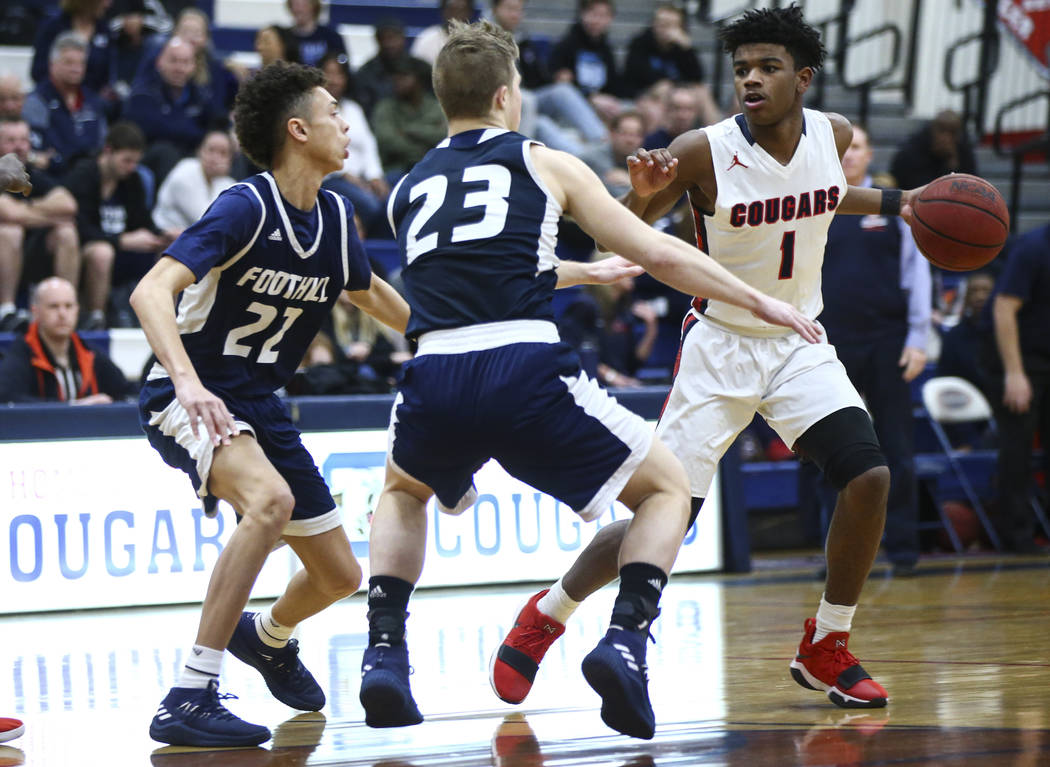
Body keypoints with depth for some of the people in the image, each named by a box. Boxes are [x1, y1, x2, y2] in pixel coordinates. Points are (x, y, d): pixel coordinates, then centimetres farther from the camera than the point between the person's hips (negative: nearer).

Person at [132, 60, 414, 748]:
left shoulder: (333, 215, 3)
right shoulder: (247, 207, -20)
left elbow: (370, 293, 24)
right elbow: (152, 291, -31)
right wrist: (188, 382, -45)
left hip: (258, 405, 8)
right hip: (189, 398, -8)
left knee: (339, 575, 11)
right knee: (270, 499, -37)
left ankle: (269, 638, 48)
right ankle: (189, 699, -34)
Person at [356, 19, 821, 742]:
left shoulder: (408, 189, 26)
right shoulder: (544, 163, 15)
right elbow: (660, 254, 12)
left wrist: (593, 270, 58)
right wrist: (761, 302, 23)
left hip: (435, 382, 3)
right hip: (528, 371, -3)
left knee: (402, 493, 36)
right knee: (667, 488, 18)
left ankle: (384, 653, 16)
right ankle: (625, 641, -5)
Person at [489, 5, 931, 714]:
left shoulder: (834, 135, -3)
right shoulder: (703, 152, -19)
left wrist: (895, 203, 13)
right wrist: (642, 196, -33)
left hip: (798, 343, 4)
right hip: (719, 346, -4)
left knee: (869, 476, -17)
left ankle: (827, 650, 1)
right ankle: (545, 617, 18)